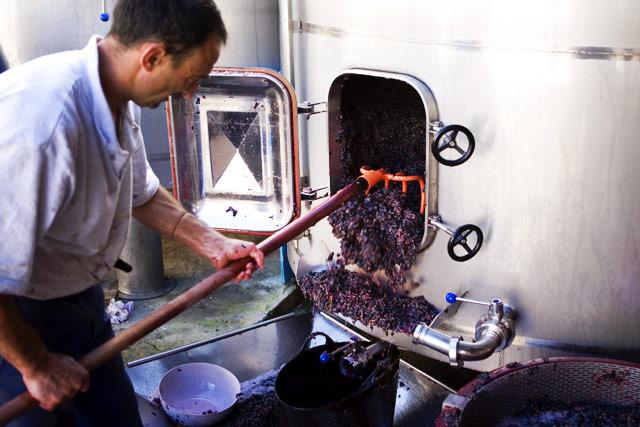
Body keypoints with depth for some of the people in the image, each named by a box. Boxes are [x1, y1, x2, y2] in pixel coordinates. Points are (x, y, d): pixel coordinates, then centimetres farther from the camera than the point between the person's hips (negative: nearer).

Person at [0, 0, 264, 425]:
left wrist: (211, 244, 3)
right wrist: (36, 365, -20)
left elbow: (141, 193, 12)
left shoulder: (118, 97, -6)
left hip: (80, 295, 8)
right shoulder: (41, 122, -37)